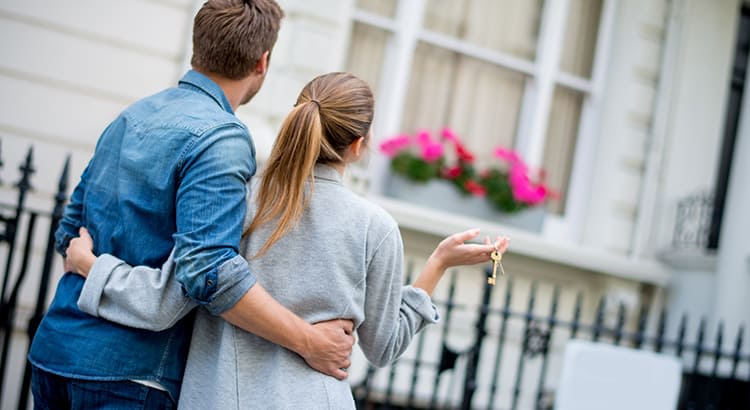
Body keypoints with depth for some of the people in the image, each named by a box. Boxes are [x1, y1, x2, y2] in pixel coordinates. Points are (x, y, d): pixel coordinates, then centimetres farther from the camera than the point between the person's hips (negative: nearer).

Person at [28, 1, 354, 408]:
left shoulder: (130, 116, 10)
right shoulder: (220, 137, -16)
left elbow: (69, 234, 17)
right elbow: (208, 269, -26)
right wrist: (310, 341, -21)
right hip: (128, 371, -8)